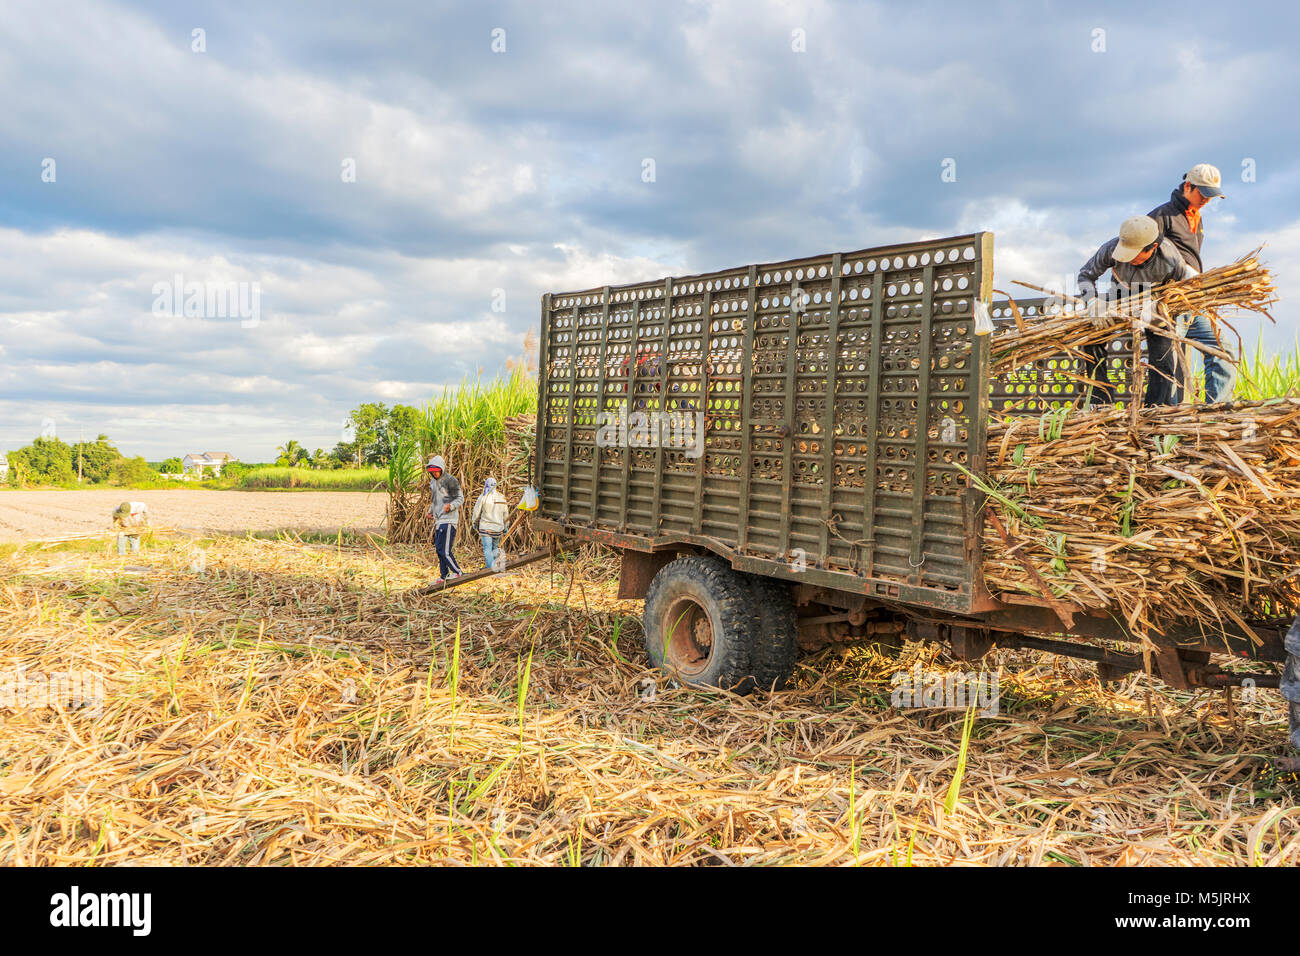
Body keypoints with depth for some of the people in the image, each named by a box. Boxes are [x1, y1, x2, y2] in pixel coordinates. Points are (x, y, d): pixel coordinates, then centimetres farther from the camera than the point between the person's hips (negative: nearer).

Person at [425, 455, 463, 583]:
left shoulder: (450, 480, -10)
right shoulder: (432, 481, 15)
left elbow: (460, 498, -9)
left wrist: (451, 506, -26)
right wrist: (430, 510, 16)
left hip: (448, 519, -8)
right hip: (438, 520, 9)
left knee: (444, 549, -13)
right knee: (439, 549, 9)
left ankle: (457, 572, 0)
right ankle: (444, 576, 18)